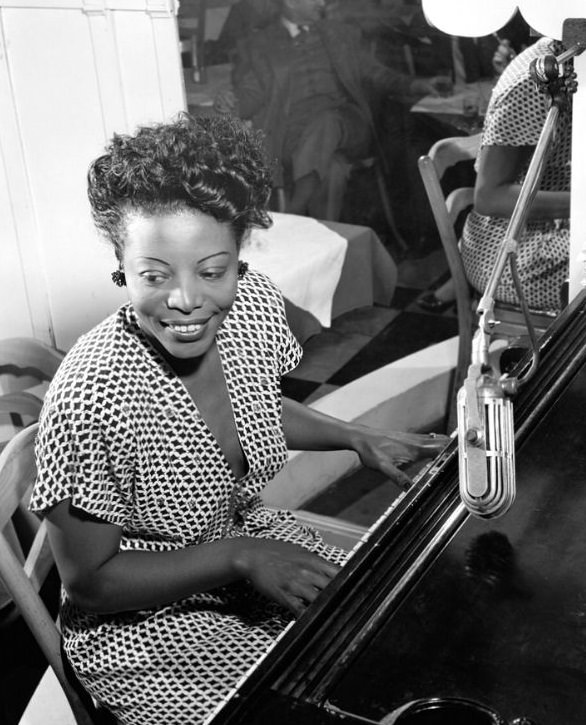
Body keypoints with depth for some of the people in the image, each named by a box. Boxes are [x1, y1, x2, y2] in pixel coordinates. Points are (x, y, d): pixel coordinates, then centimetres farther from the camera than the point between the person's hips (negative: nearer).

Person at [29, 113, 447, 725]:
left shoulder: (254, 302, -13)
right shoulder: (89, 399, -31)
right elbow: (89, 581, -18)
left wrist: (358, 438, -2)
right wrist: (238, 558, -25)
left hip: (252, 540, 6)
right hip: (139, 626, -5)